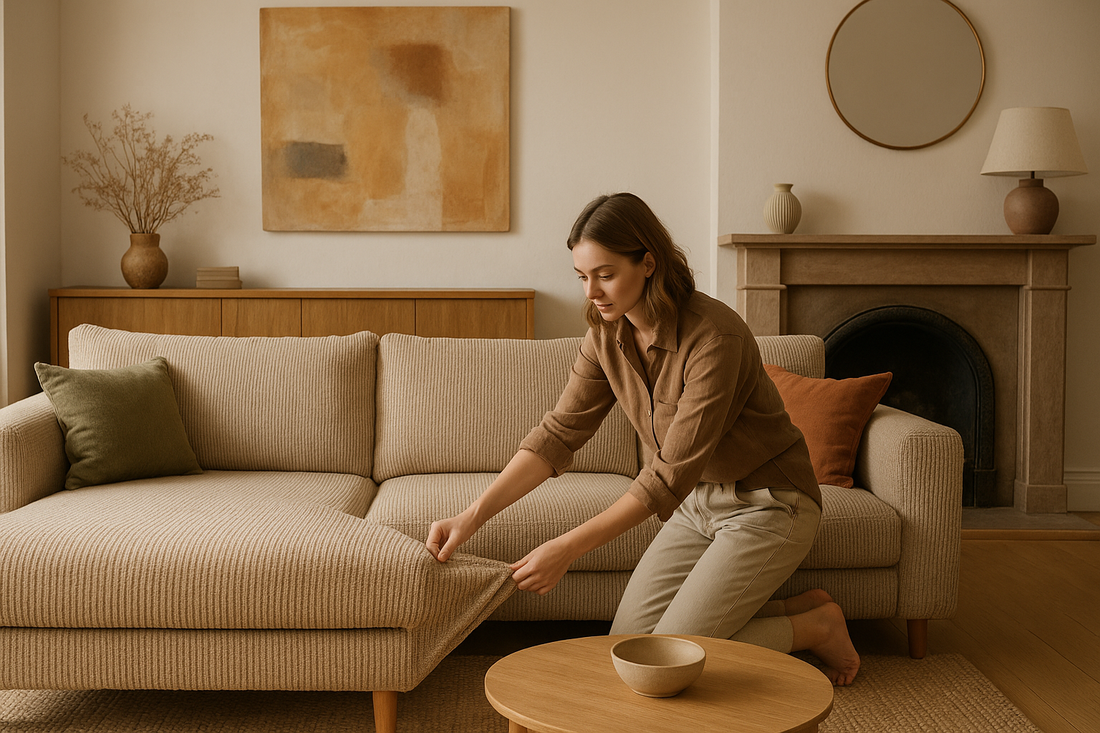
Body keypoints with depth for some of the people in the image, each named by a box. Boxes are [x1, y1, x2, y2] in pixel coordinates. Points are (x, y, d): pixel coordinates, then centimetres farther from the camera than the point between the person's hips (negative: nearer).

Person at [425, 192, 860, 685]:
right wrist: (473, 516, -16)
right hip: (698, 500, 8)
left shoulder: (713, 336, -29)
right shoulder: (607, 335, -6)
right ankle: (793, 611, 14)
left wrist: (567, 549, -32)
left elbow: (672, 473, -30)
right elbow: (559, 432, -5)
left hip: (766, 503, -7)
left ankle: (816, 626, 9)